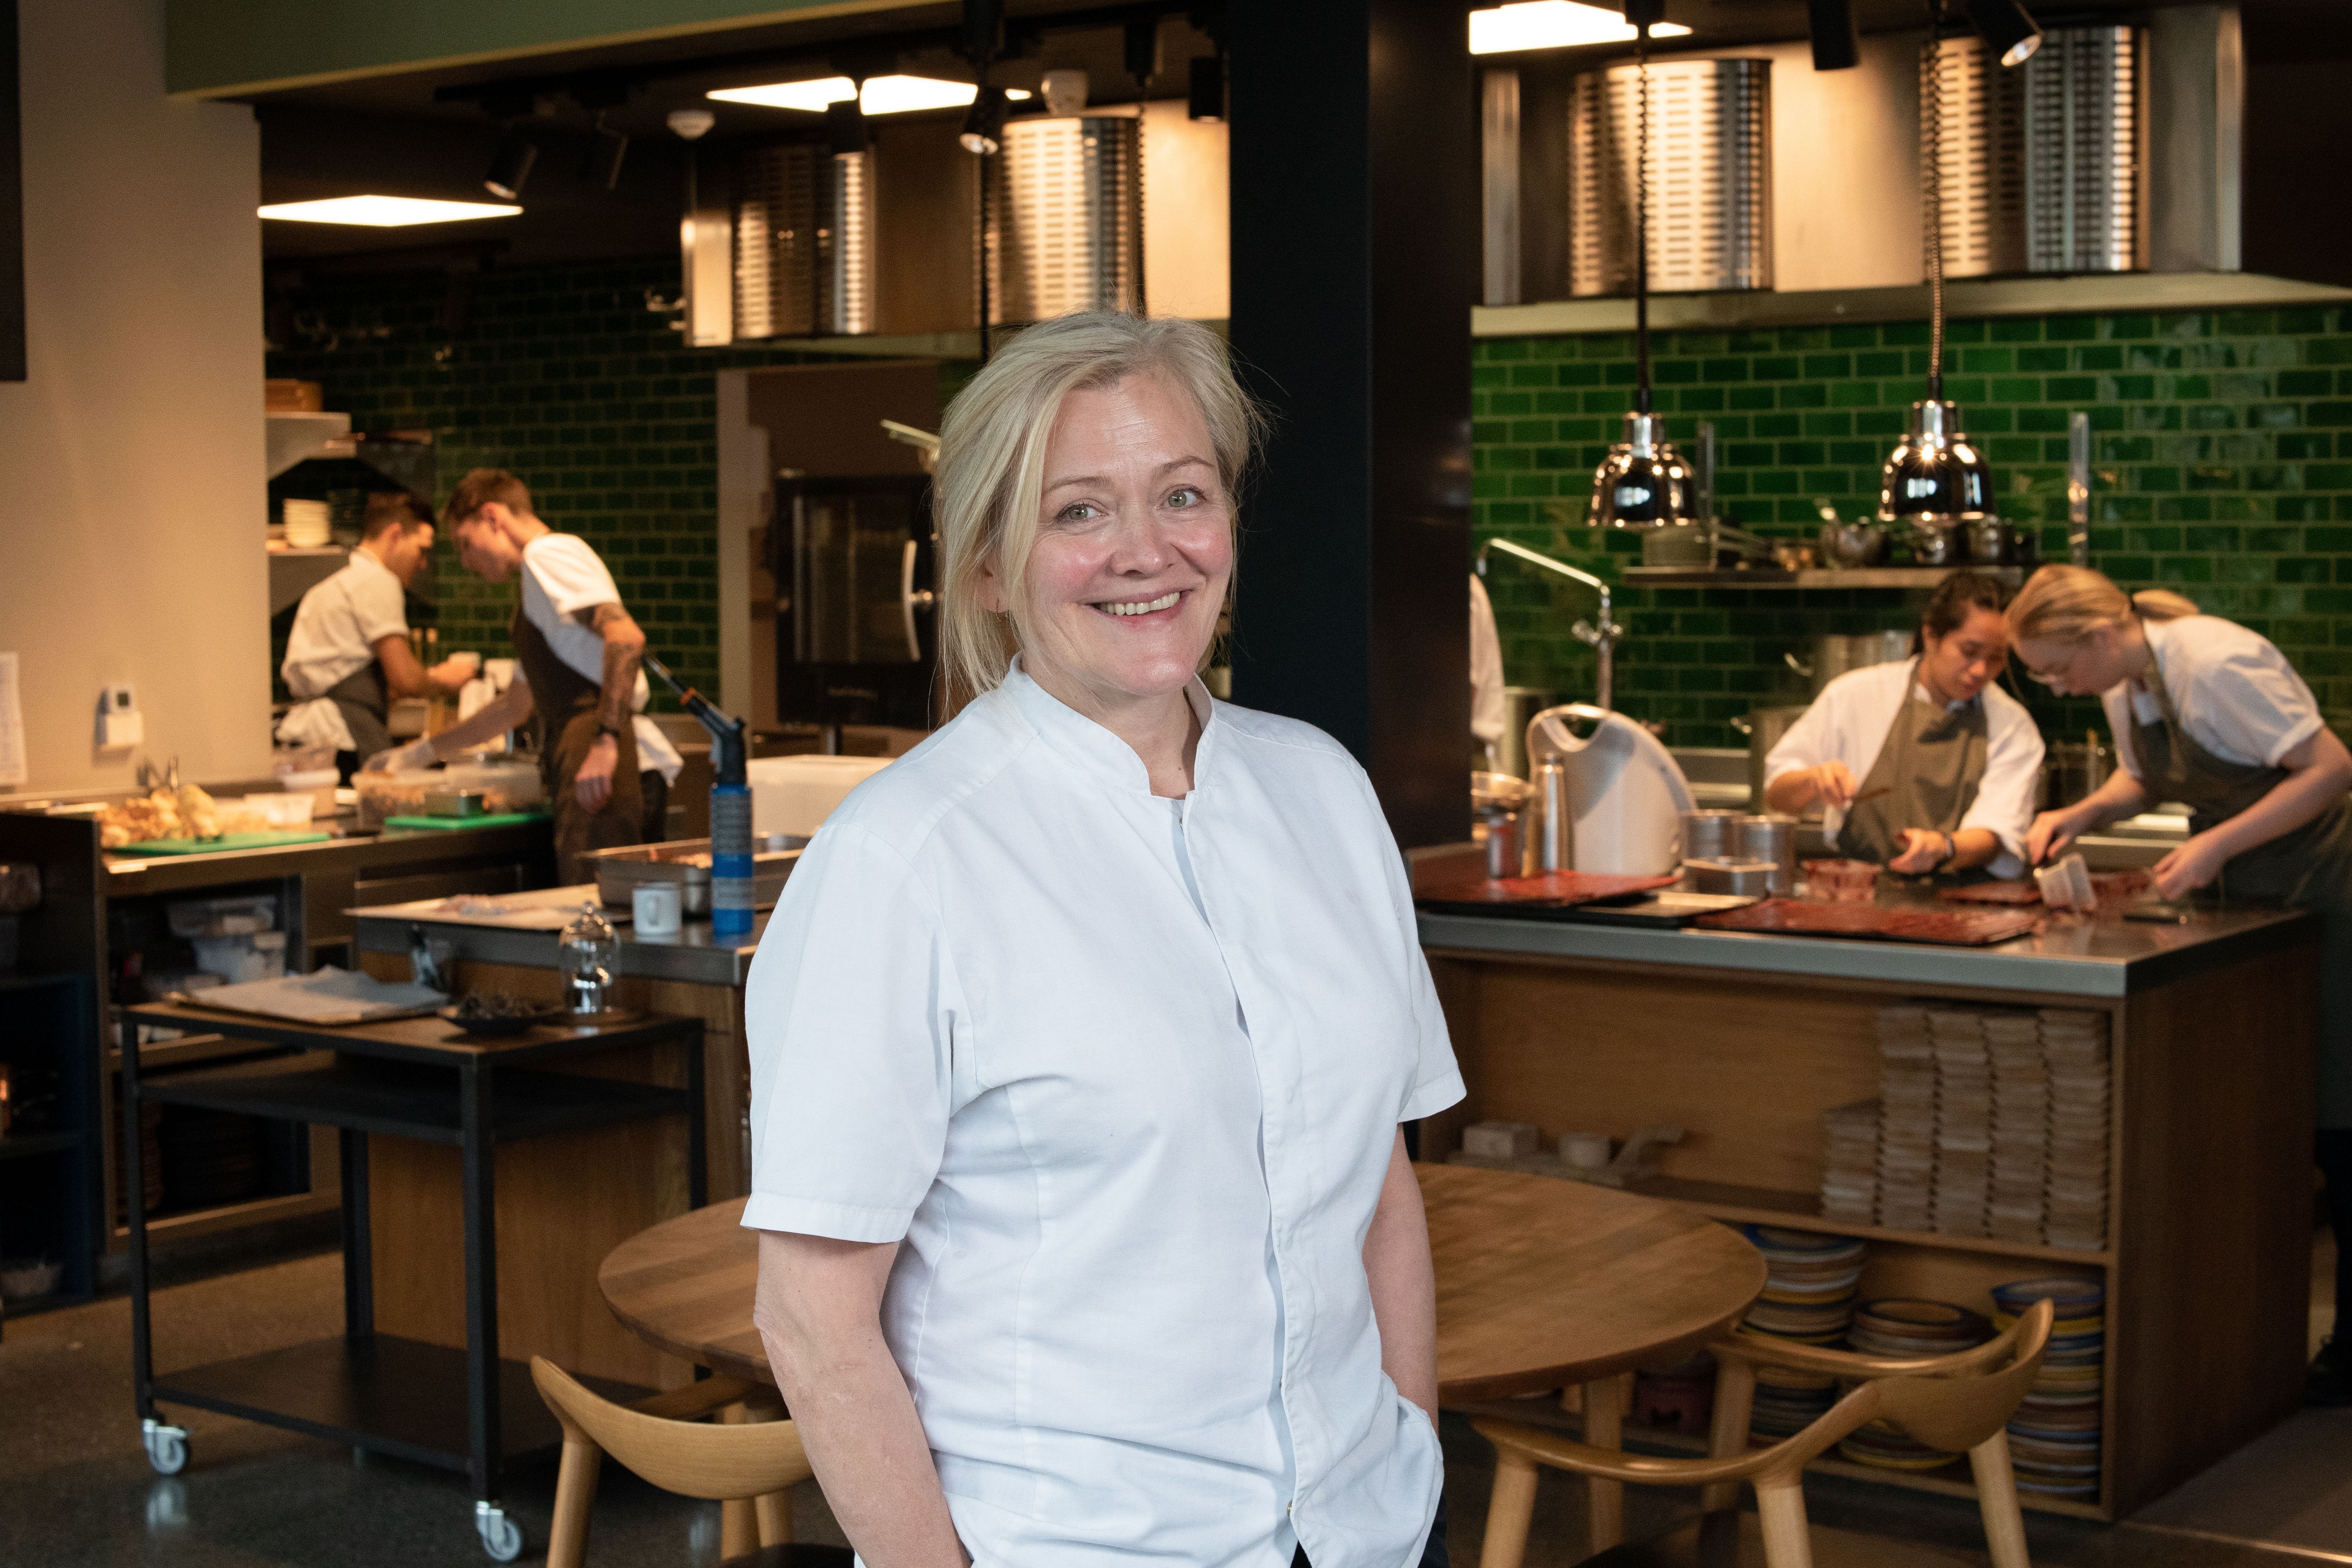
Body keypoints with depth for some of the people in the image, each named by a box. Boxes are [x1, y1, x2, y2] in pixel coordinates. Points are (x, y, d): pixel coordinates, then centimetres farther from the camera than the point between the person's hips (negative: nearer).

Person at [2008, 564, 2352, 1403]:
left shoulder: (2218, 665, -25)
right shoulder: (2124, 686, 1)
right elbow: (2143, 778, 18)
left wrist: (2215, 845, -28)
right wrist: (2081, 814, -2)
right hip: (2246, 899, 8)